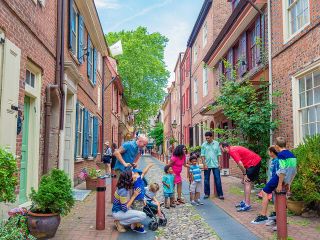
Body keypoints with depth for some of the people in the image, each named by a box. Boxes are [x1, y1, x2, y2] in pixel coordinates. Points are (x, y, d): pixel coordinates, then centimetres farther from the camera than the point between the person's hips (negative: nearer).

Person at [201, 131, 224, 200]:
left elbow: (219, 154, 5)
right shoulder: (204, 145, 1)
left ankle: (220, 194, 6)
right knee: (206, 179, 8)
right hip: (207, 165, 0)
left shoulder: (216, 144, 2)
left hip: (215, 165, 0)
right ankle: (207, 193, 19)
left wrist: (219, 163, -2)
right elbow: (202, 155, 0)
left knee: (218, 179, 0)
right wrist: (204, 164, -8)